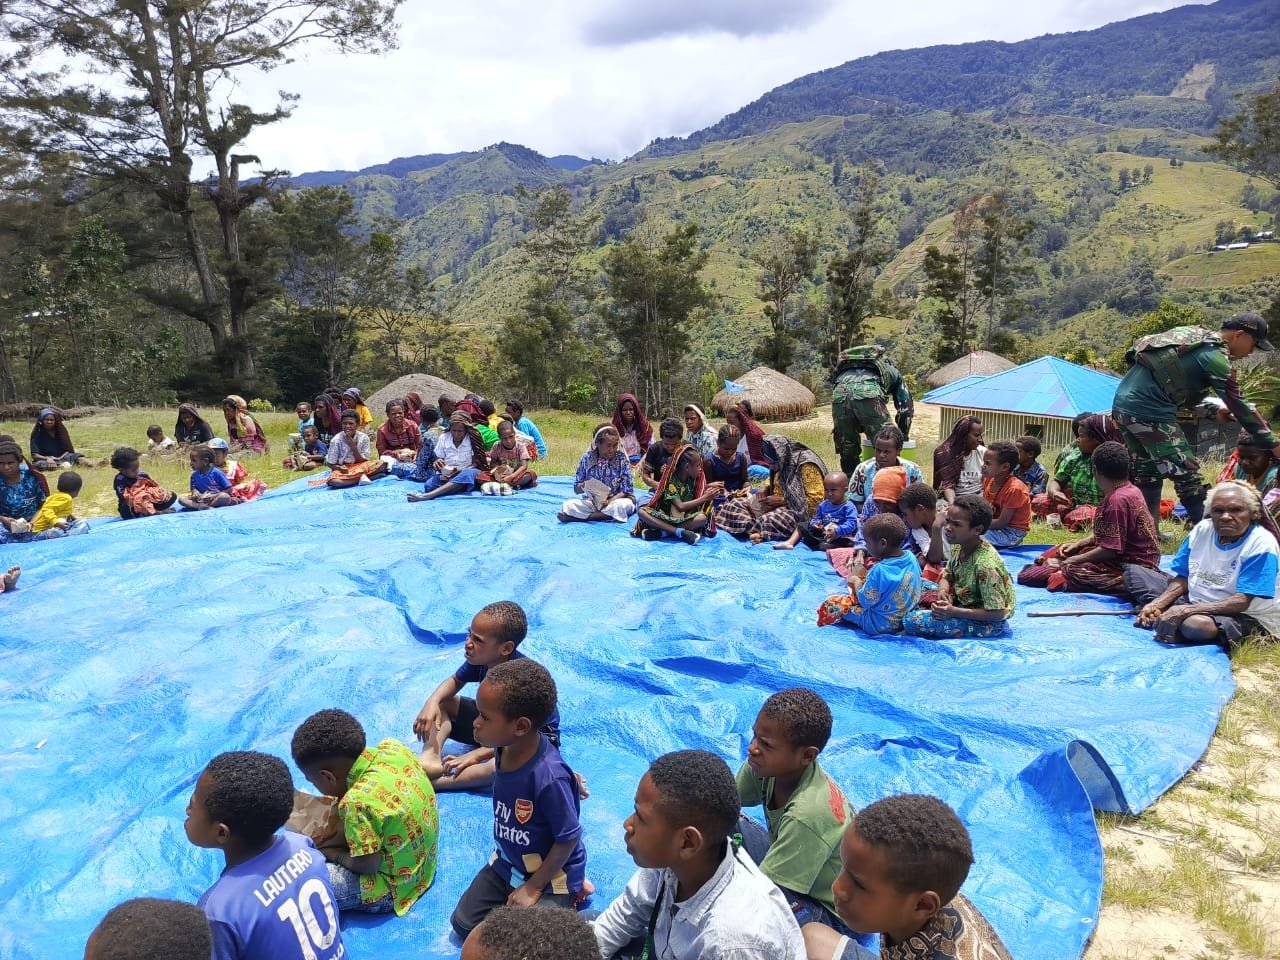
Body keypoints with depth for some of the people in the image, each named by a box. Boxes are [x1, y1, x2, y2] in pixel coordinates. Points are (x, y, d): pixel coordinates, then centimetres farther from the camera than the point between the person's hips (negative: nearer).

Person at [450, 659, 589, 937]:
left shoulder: (549, 777, -37)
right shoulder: (505, 748, -15)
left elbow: (568, 839, -25)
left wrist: (533, 888, -16)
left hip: (551, 874, -7)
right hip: (508, 863, 8)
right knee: (464, 924, 11)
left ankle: (570, 896, 10)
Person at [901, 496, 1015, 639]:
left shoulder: (986, 564, -30)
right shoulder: (958, 547, -5)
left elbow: (998, 614, -27)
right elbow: (947, 576, 13)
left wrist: (954, 612, -26)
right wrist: (943, 589, -11)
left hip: (987, 623, -9)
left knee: (912, 621, -20)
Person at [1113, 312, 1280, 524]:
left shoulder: (1193, 334, 18)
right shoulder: (1214, 355, -8)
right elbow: (1238, 404, -6)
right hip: (1149, 412, -9)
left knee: (1146, 474, 17)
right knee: (1186, 473, -2)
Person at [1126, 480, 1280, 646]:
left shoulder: (1261, 544, -17)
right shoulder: (1202, 529, -1)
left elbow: (1242, 601, -23)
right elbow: (1183, 577, 5)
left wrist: (1185, 610, -31)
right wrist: (1157, 604, -13)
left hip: (1243, 616, -7)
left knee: (1196, 624, -41)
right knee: (1133, 572, 2)